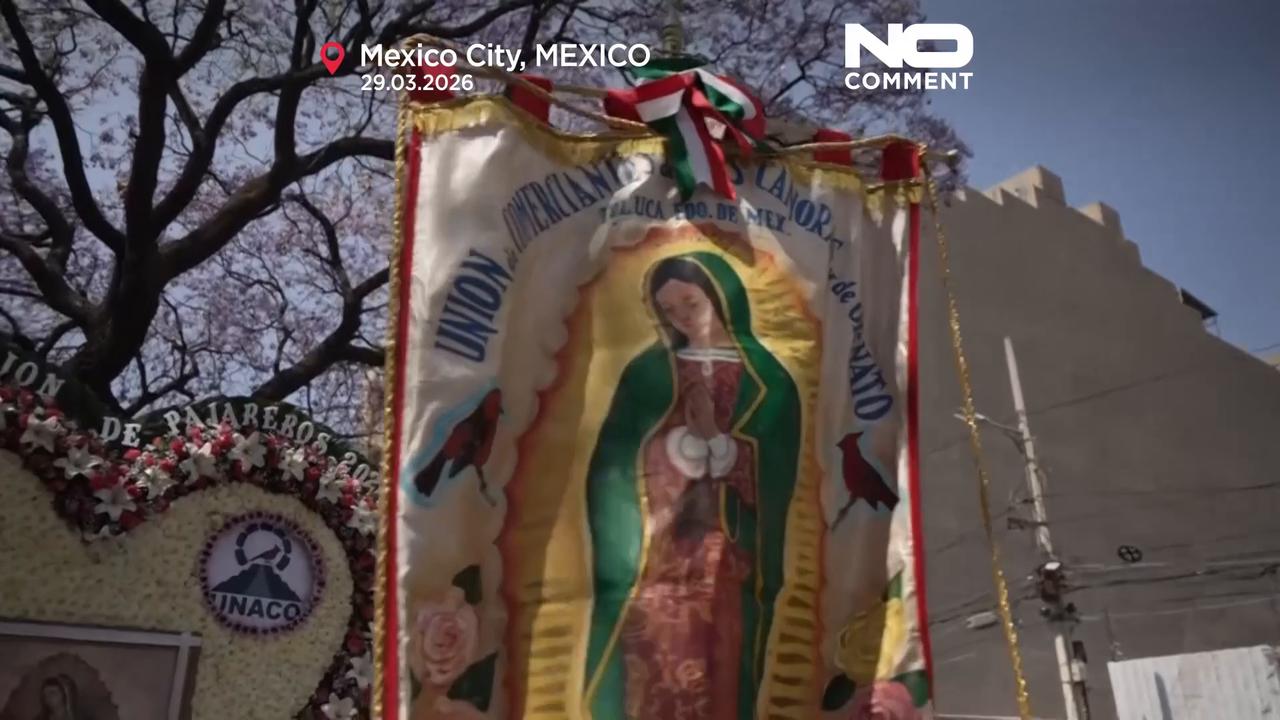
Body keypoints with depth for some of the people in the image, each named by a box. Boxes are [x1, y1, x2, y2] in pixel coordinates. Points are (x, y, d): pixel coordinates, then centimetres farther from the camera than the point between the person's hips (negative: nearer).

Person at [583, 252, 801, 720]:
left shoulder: (767, 380, 5)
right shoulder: (646, 373, 7)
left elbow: (774, 479, -1)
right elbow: (615, 468, 0)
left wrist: (715, 437, -12)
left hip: (731, 567, 0)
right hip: (651, 562, 0)